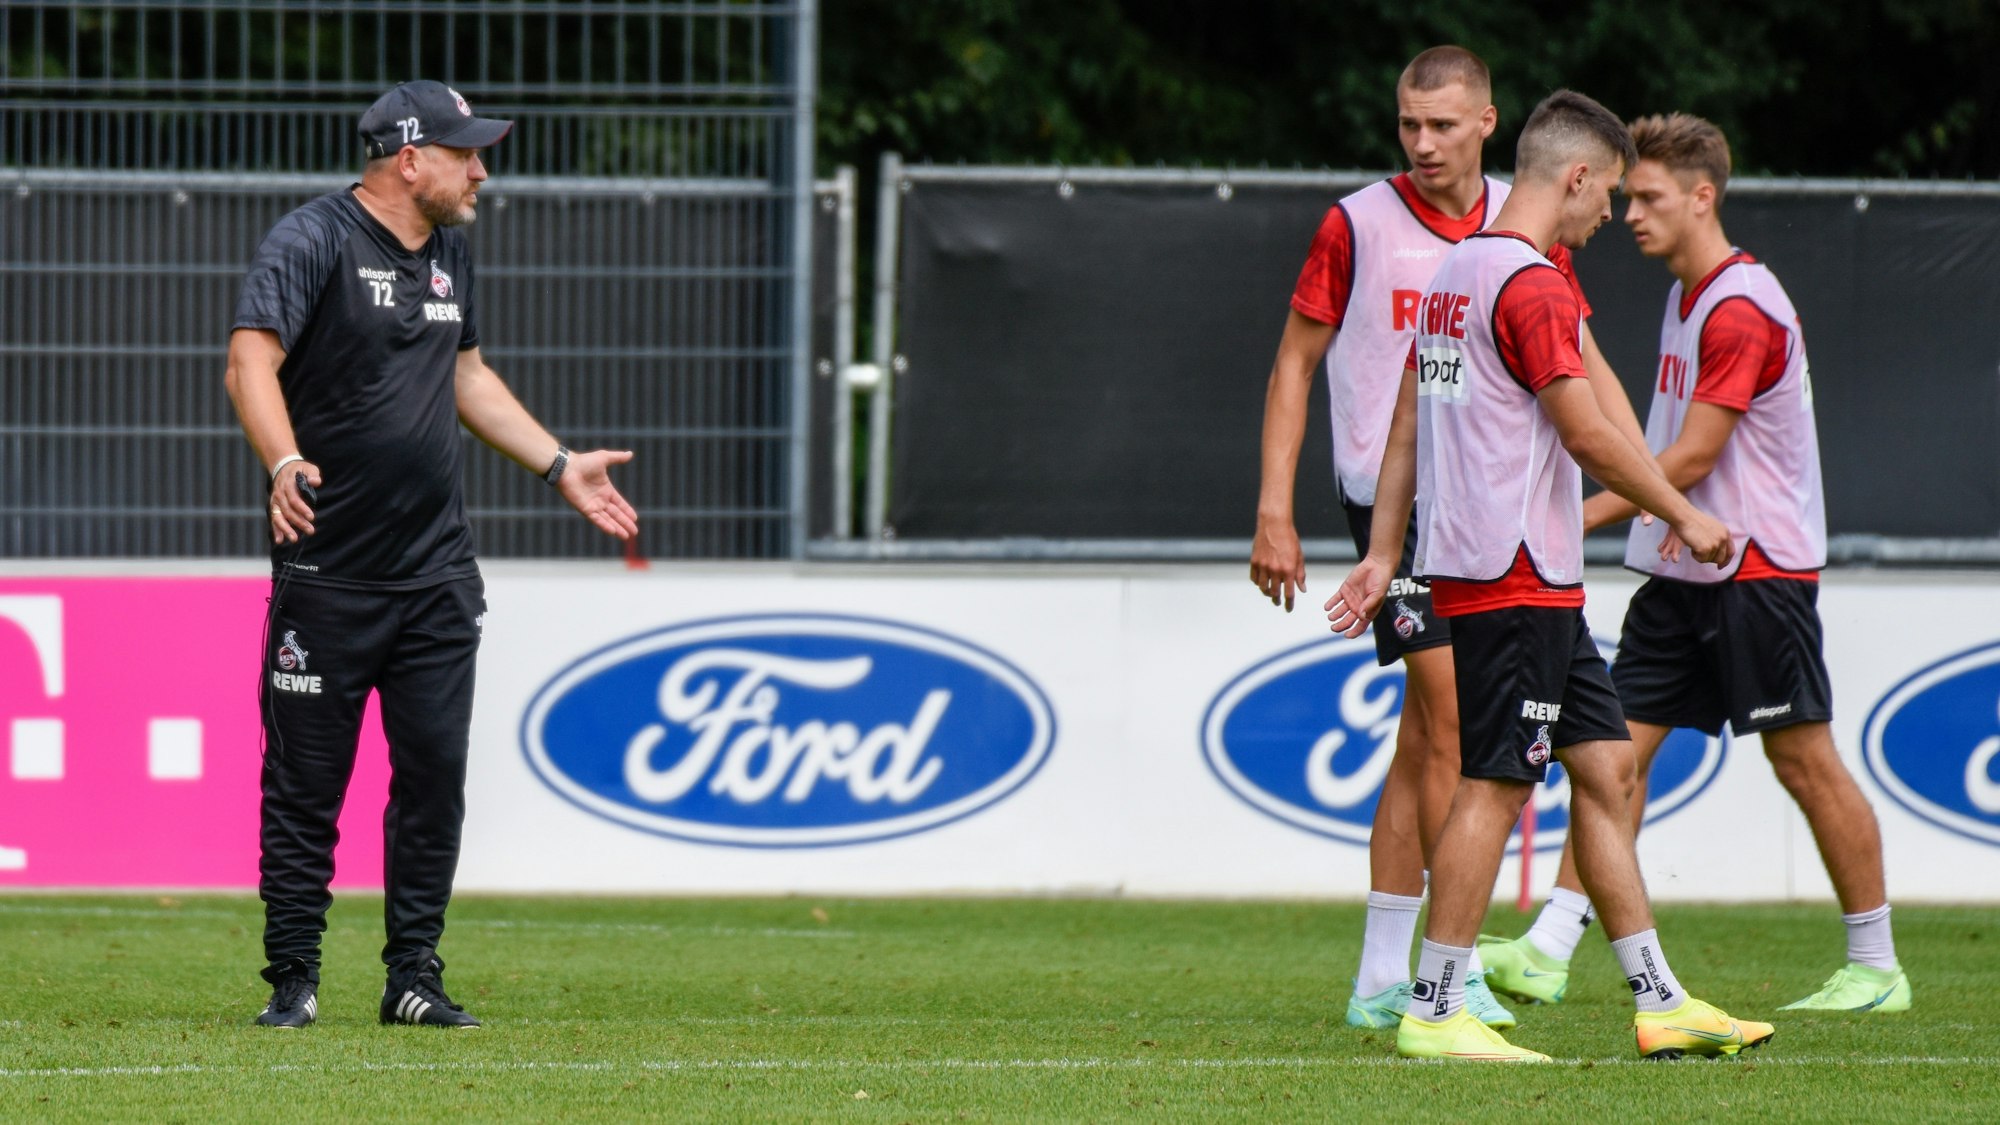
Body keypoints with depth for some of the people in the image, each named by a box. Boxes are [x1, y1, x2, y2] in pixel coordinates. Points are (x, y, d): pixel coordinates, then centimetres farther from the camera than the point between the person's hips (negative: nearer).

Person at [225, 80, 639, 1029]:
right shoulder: (312, 242, -10)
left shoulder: (448, 254, 14)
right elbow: (251, 360, -23)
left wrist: (560, 466, 24)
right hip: (326, 572, -6)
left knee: (434, 775, 3)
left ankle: (414, 977, 11)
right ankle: (292, 979, 7)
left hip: (437, 576, 6)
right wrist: (286, 466, -39)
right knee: (305, 782, -1)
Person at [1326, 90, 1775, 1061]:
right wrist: (1684, 517, -6)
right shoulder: (1533, 286, -14)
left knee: (1606, 768, 10)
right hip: (1518, 575, -10)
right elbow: (1585, 434, -17)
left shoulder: (1454, 275, 16)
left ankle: (1658, 1001, 11)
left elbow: (1406, 426, 18)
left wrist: (1382, 557, 20)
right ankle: (1434, 1011, -6)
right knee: (1493, 785, -7)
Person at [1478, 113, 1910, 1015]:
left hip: (1759, 568, -9)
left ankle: (1876, 967, 7)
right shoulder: (1687, 296, 13)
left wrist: (1585, 515, -18)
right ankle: (1549, 950, -5)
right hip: (1684, 569, 9)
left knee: (1802, 756, -3)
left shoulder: (1742, 308, -16)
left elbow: (1693, 456, -19)